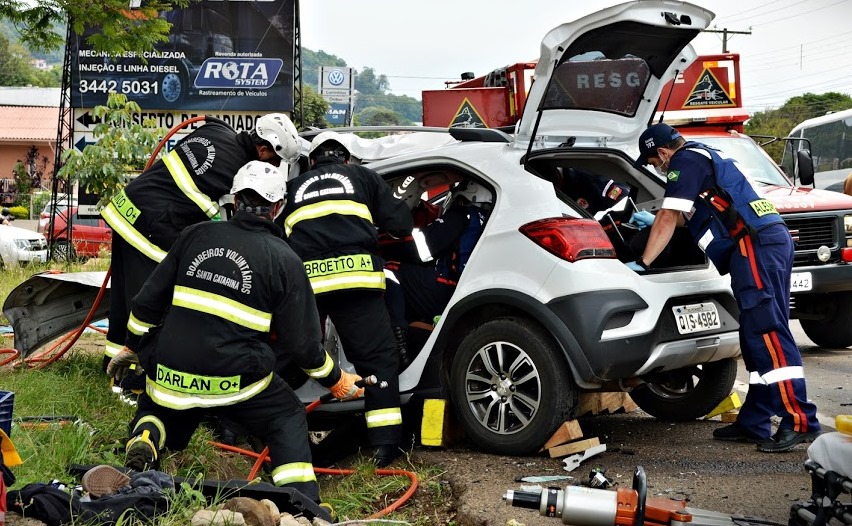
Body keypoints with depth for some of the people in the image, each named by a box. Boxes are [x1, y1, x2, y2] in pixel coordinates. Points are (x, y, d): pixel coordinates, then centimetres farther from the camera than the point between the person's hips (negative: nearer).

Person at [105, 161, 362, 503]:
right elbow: (302, 342, 0)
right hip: (235, 381, -2)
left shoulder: (195, 236, 4)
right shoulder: (285, 260, -2)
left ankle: (144, 440, 0)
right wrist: (335, 381, 17)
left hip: (171, 374, 2)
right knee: (288, 418, 21)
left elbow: (148, 302, 9)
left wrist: (132, 347, 25)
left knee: (152, 406, 33)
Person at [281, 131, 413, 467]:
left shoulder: (295, 187, 29)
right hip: (355, 275, -2)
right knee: (377, 357, 3)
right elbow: (400, 224, 17)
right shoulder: (362, 177, 24)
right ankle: (385, 444, -3)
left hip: (304, 279, 2)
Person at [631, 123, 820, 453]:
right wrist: (654, 223, 51)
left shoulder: (685, 161, -1)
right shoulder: (704, 157, 30)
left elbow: (668, 219, -6)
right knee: (759, 335, 9)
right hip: (774, 239, 10)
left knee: (767, 333, -14)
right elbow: (683, 218, 43)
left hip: (755, 243, -10)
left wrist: (642, 263, -1)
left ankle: (799, 421, -18)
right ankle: (753, 422, 12)